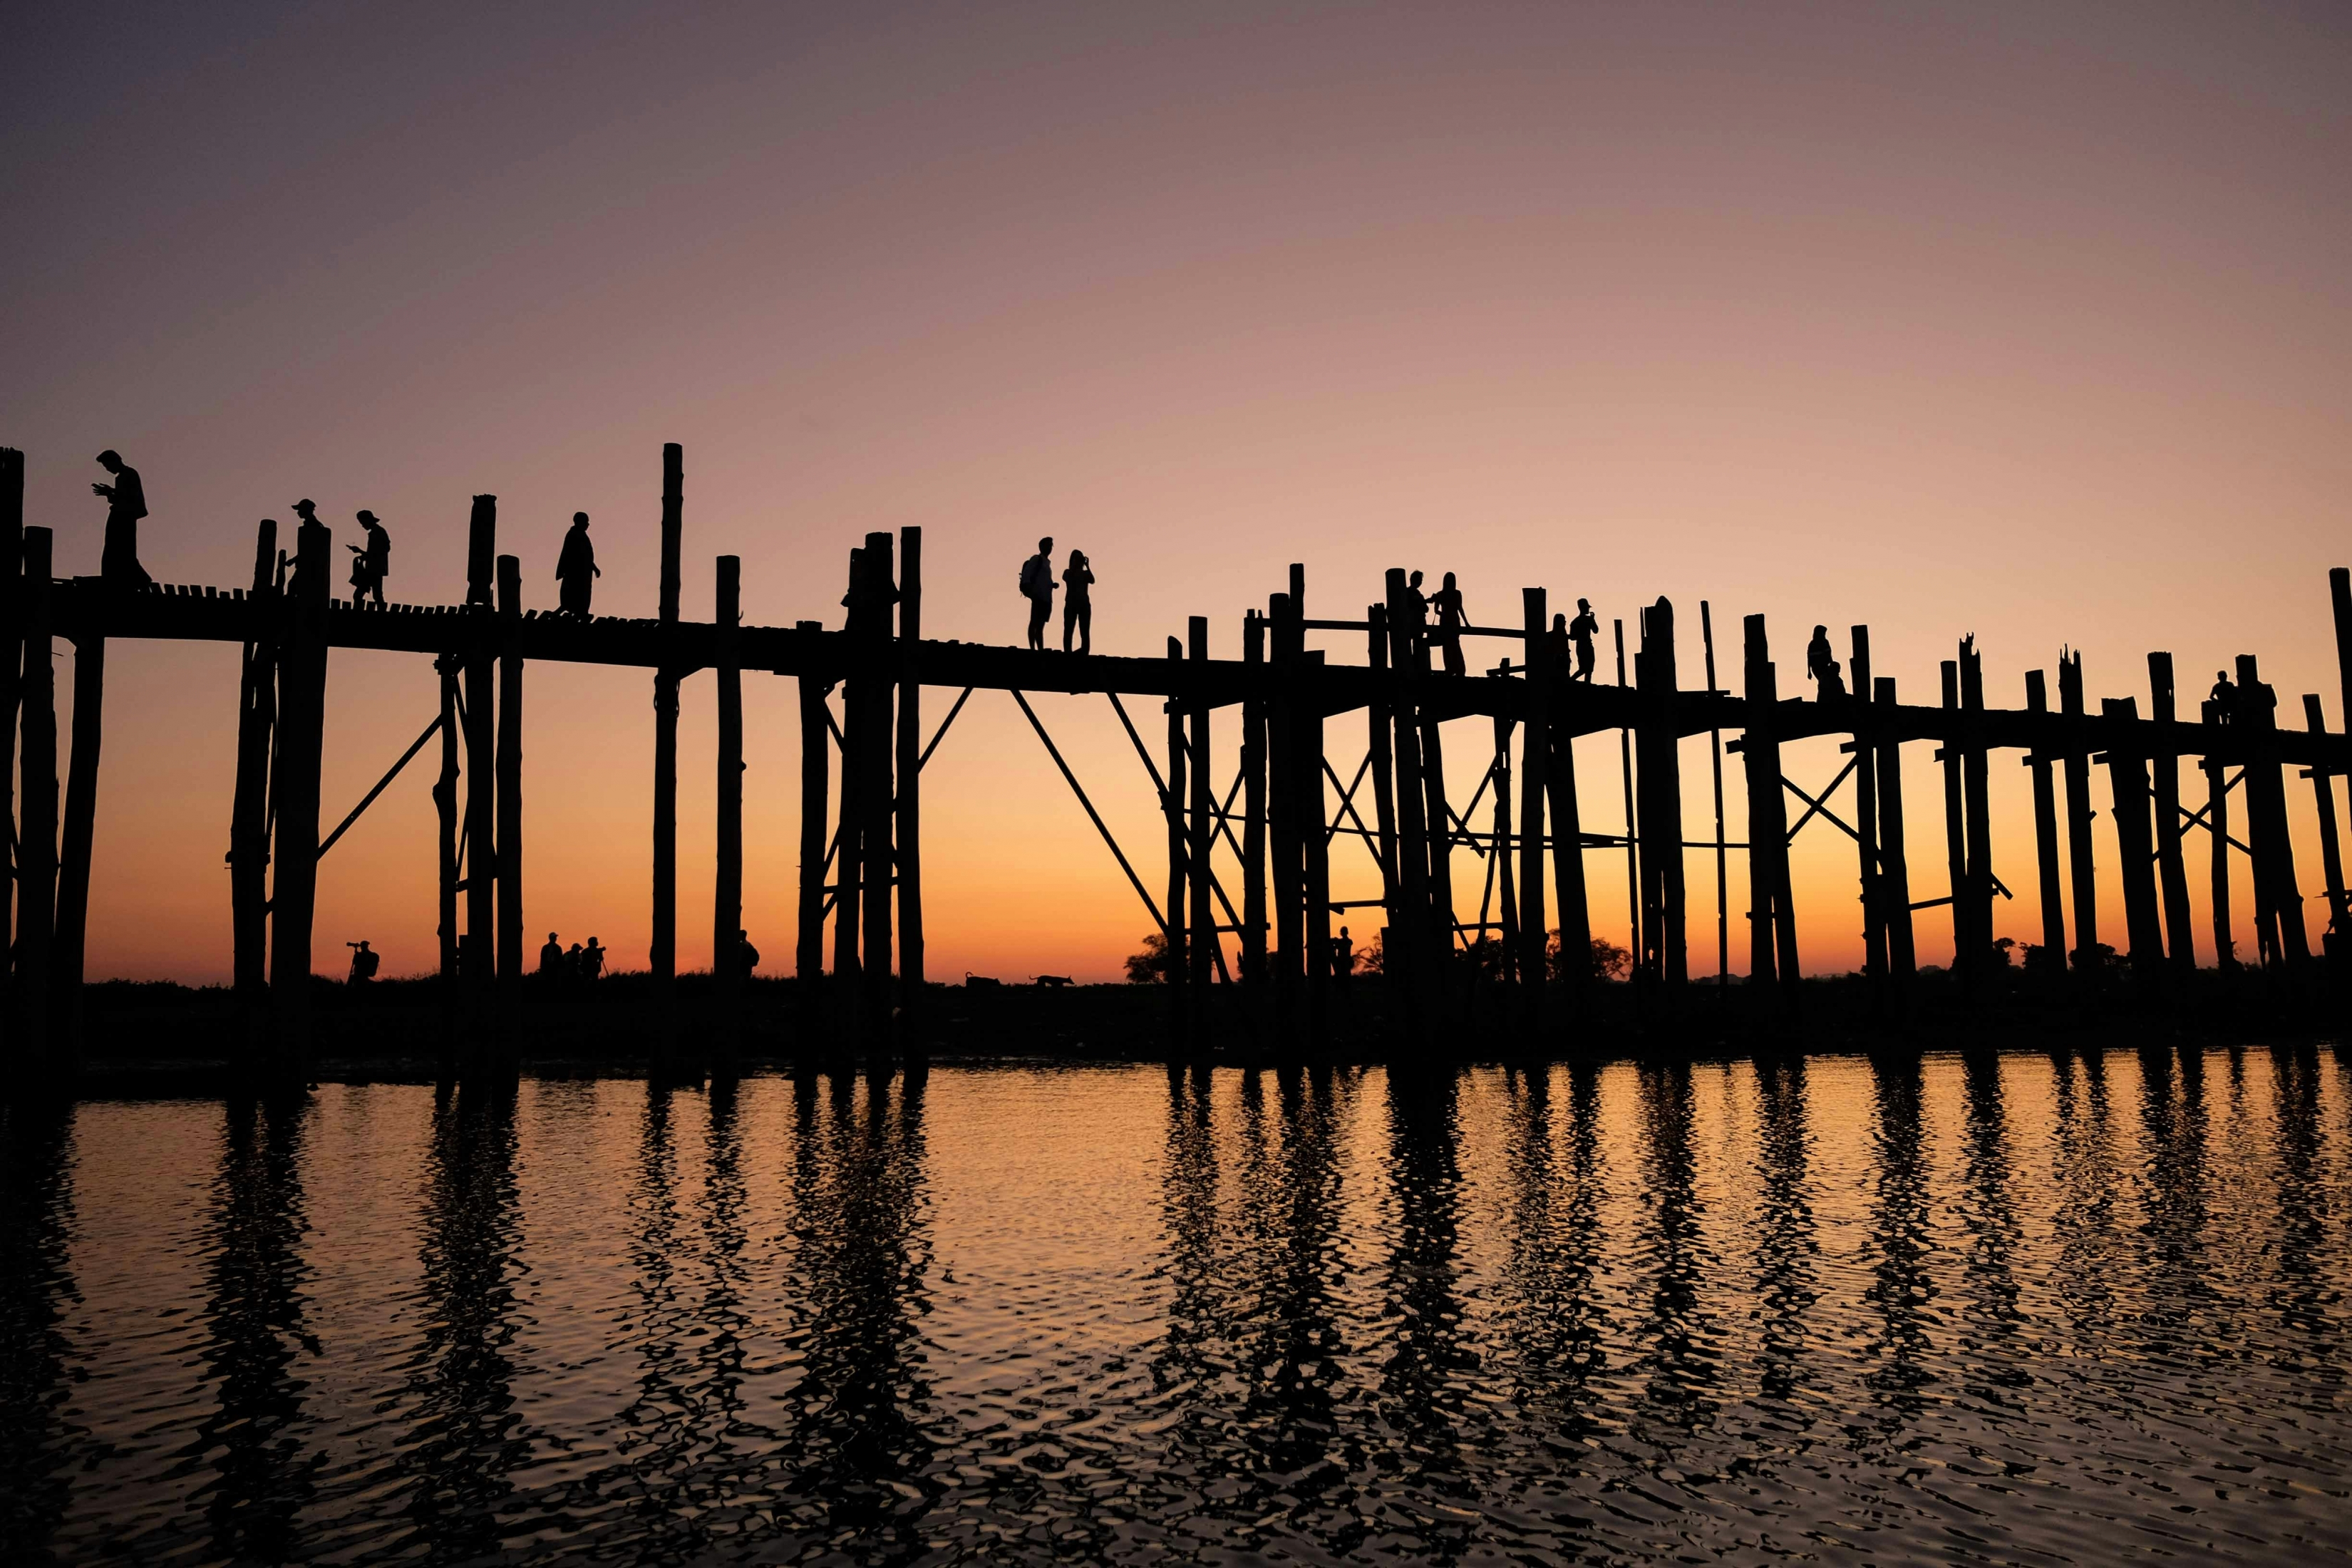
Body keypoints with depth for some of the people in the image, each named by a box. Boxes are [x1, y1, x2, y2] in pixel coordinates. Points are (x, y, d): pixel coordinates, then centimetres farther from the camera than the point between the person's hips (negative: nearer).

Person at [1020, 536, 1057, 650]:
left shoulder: (1046, 562, 22)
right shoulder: (1036, 559, -1)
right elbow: (1026, 575, -10)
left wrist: (1052, 585, 6)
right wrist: (1029, 591, -18)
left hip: (1046, 598, 8)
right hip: (1039, 597, -8)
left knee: (1040, 625, 7)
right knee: (1034, 623, -10)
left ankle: (1041, 650, 6)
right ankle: (1033, 649, -14)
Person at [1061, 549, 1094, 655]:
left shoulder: (1086, 573, 12)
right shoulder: (1068, 573, 11)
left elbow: (1092, 581, -7)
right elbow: (1067, 579, -10)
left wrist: (1087, 566, -9)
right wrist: (1074, 566, -9)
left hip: (1084, 604, 1)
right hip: (1071, 604, -1)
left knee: (1085, 632, -7)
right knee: (1068, 630, -8)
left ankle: (1084, 654, -11)